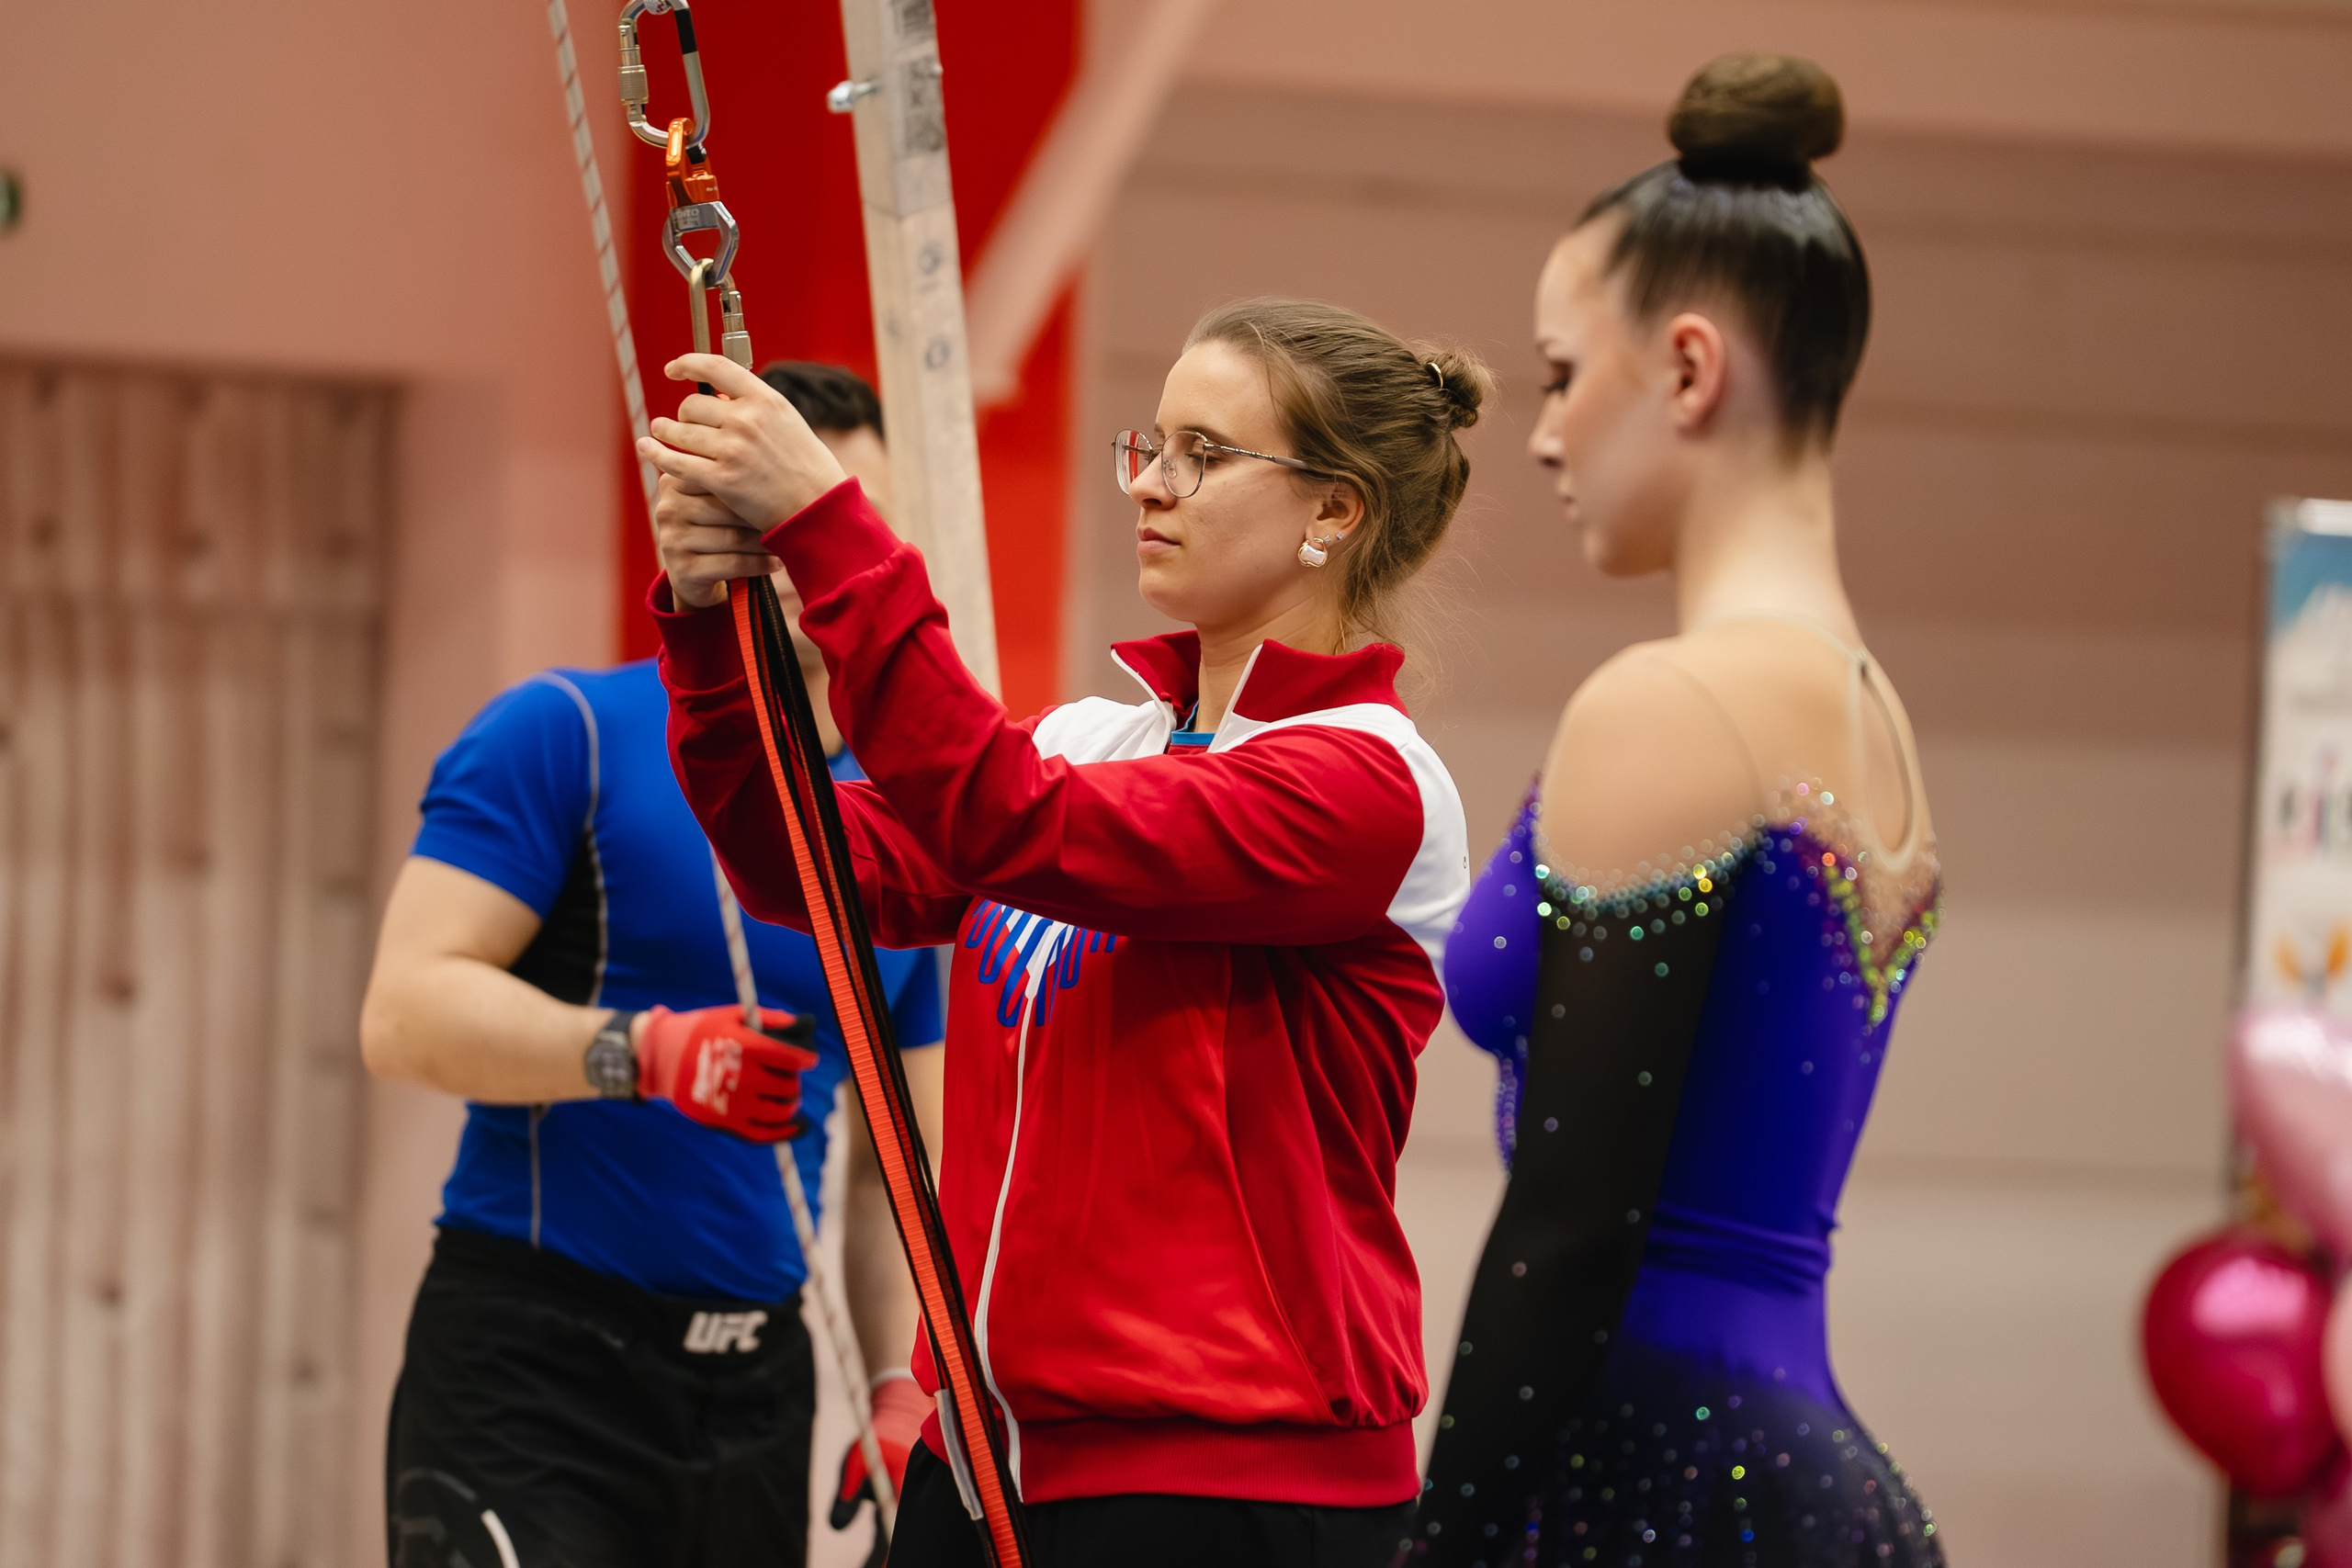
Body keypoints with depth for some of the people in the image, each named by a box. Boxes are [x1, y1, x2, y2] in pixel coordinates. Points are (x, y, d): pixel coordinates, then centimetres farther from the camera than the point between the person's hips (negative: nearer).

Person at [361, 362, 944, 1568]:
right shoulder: (564, 734, -3)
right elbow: (406, 1011, -13)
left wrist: (903, 1385, 7)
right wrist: (645, 1052, -26)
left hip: (757, 1380, 6)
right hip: (532, 1370, -6)